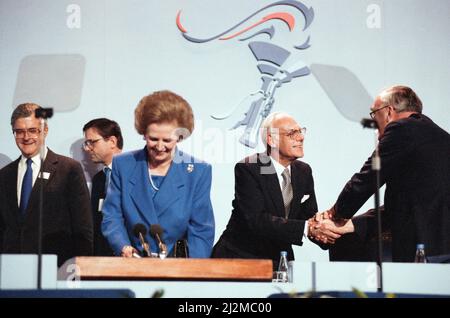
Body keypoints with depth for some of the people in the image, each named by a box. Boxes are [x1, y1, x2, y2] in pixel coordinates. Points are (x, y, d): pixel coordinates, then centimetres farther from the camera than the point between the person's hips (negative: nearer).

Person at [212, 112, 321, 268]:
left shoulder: (303, 171, 9)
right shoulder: (247, 169, -13)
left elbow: (309, 215, 7)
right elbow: (257, 220, -25)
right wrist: (307, 228, -34)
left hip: (280, 259, 5)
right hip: (239, 256, -5)